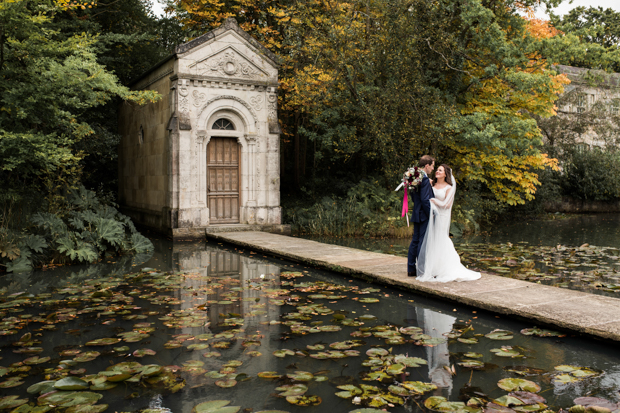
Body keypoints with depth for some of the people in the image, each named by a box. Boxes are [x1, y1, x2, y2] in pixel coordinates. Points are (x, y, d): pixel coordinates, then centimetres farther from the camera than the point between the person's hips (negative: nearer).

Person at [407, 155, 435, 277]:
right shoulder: (425, 179, -17)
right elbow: (425, 200, -21)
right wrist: (431, 214, -14)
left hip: (417, 214, 9)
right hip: (423, 215, -9)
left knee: (415, 241, 12)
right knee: (423, 242, -4)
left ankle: (411, 269, 17)